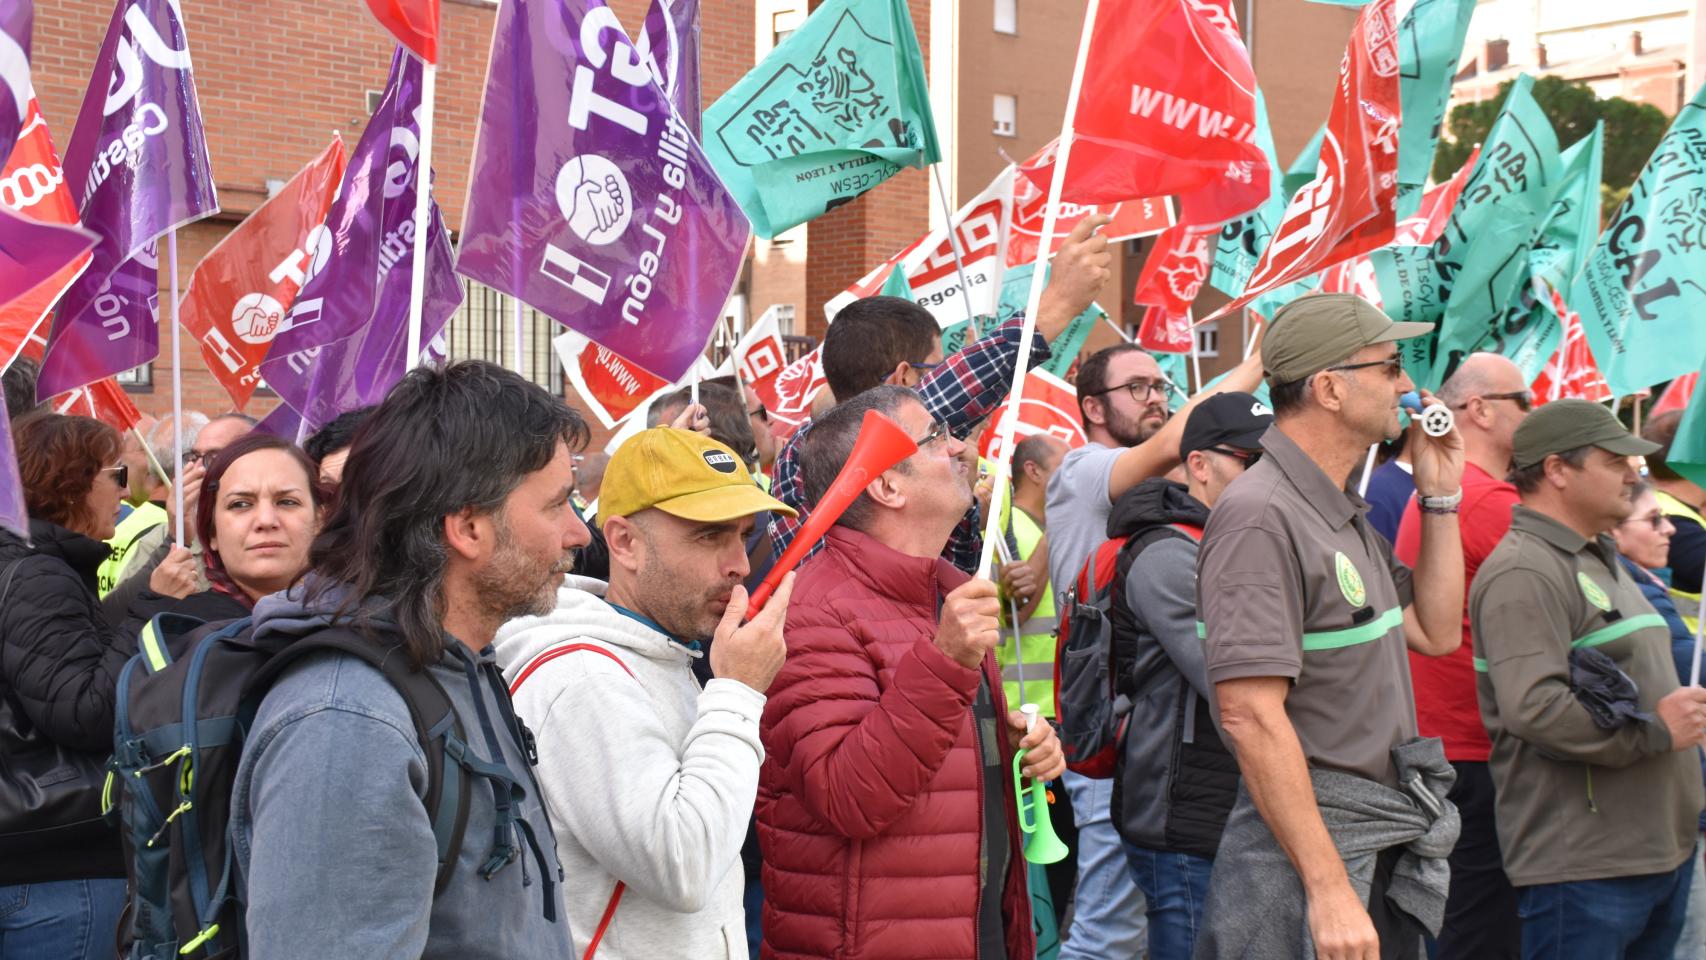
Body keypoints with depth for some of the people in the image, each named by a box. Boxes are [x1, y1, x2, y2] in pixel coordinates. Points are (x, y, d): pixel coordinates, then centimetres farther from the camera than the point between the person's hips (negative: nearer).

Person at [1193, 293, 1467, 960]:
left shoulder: (1347, 516, 13)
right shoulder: (1261, 516, -18)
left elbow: (1435, 632, 20)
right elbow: (1252, 716, -24)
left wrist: (1440, 495, 12)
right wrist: (1330, 889, -26)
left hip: (1389, 847, 9)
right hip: (1308, 844, -9)